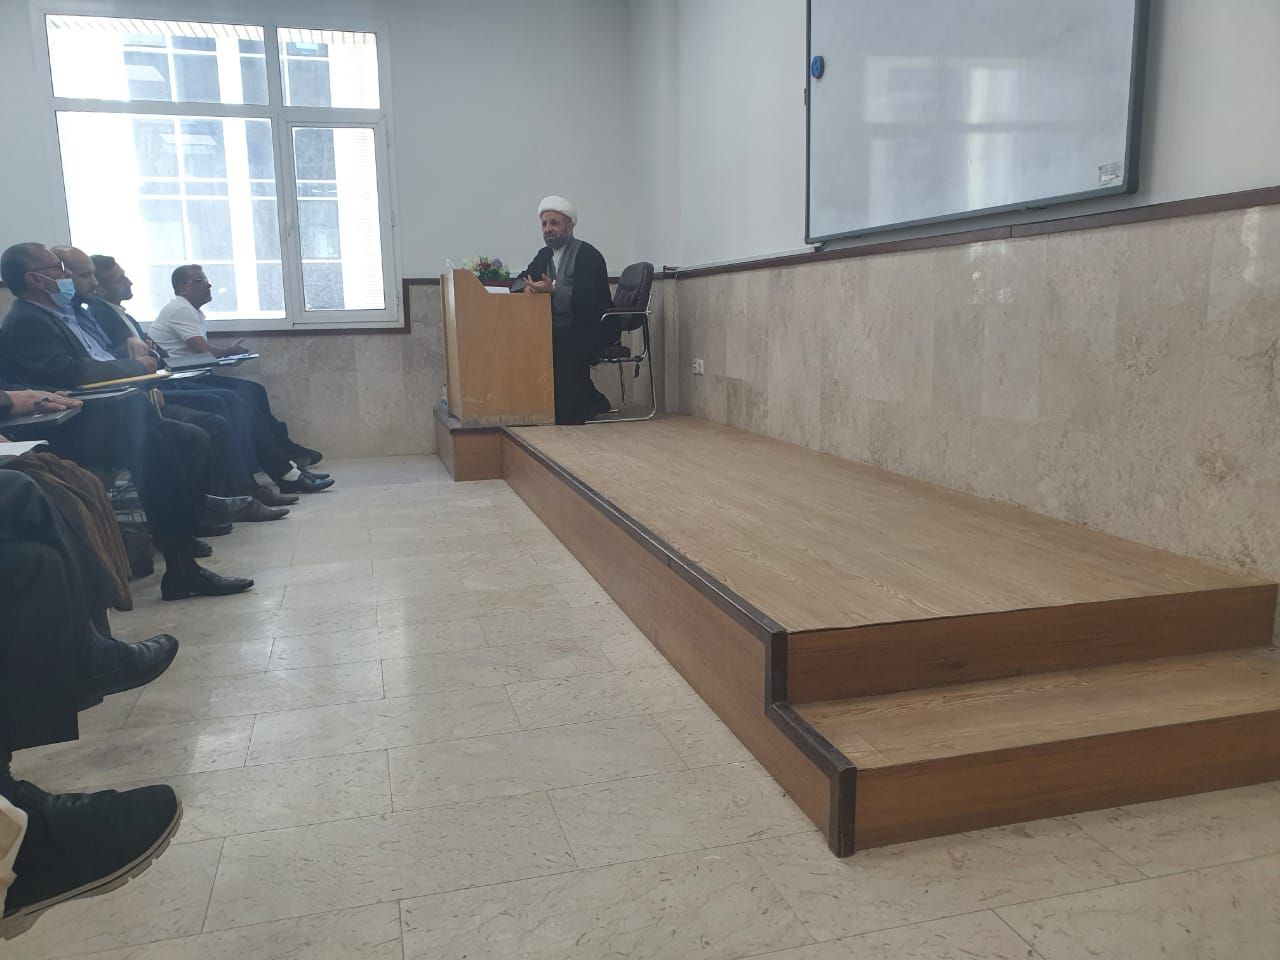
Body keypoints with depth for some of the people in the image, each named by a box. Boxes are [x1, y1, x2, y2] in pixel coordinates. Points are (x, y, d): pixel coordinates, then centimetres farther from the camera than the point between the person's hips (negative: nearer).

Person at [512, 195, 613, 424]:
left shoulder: (588, 255, -8)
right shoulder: (545, 255, 17)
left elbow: (586, 297, -22)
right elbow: (519, 281, 13)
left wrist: (553, 290, -34)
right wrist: (526, 287, -11)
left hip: (586, 333, -8)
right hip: (558, 332, 8)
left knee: (564, 353, -31)